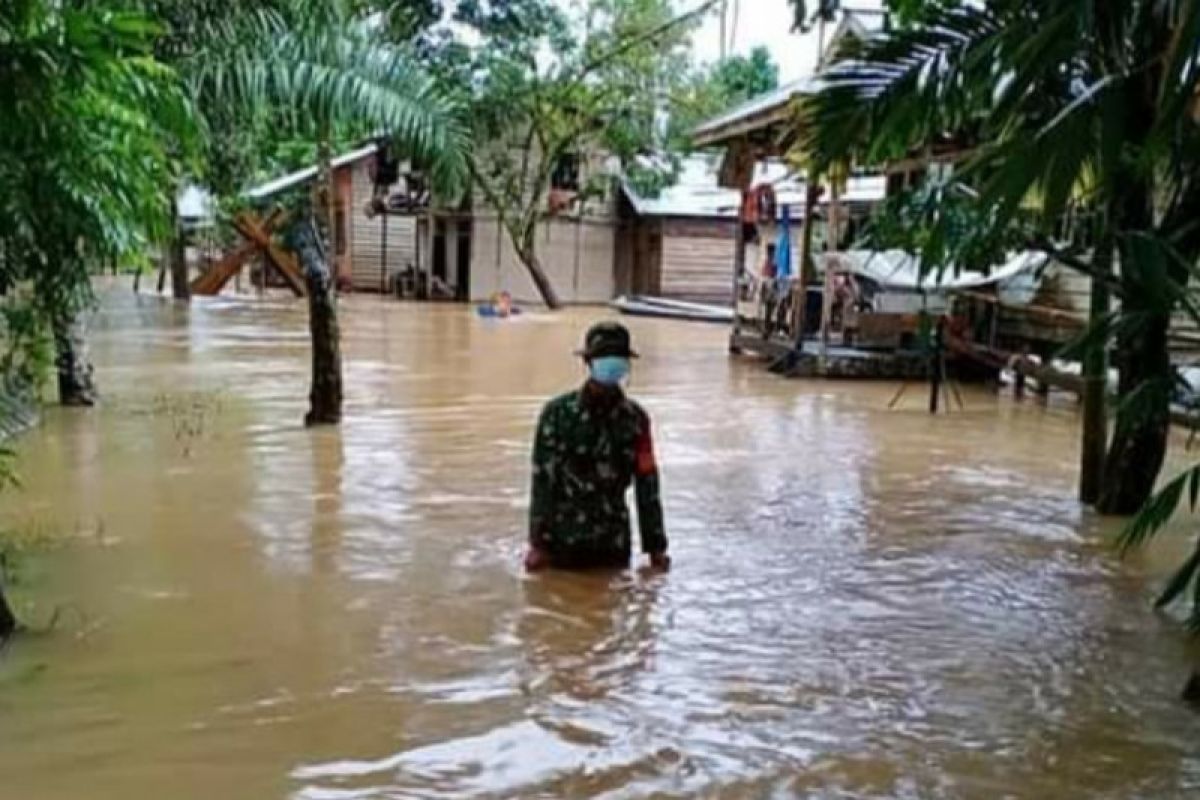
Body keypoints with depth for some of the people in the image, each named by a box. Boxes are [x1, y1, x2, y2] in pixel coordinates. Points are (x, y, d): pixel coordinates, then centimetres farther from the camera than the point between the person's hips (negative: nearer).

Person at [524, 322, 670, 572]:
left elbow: (647, 483, 2)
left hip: (614, 542, 3)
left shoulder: (634, 418, 0)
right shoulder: (558, 413, -10)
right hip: (563, 540, -2)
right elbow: (542, 481, -10)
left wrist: (656, 546, 3)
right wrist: (538, 543, -12)